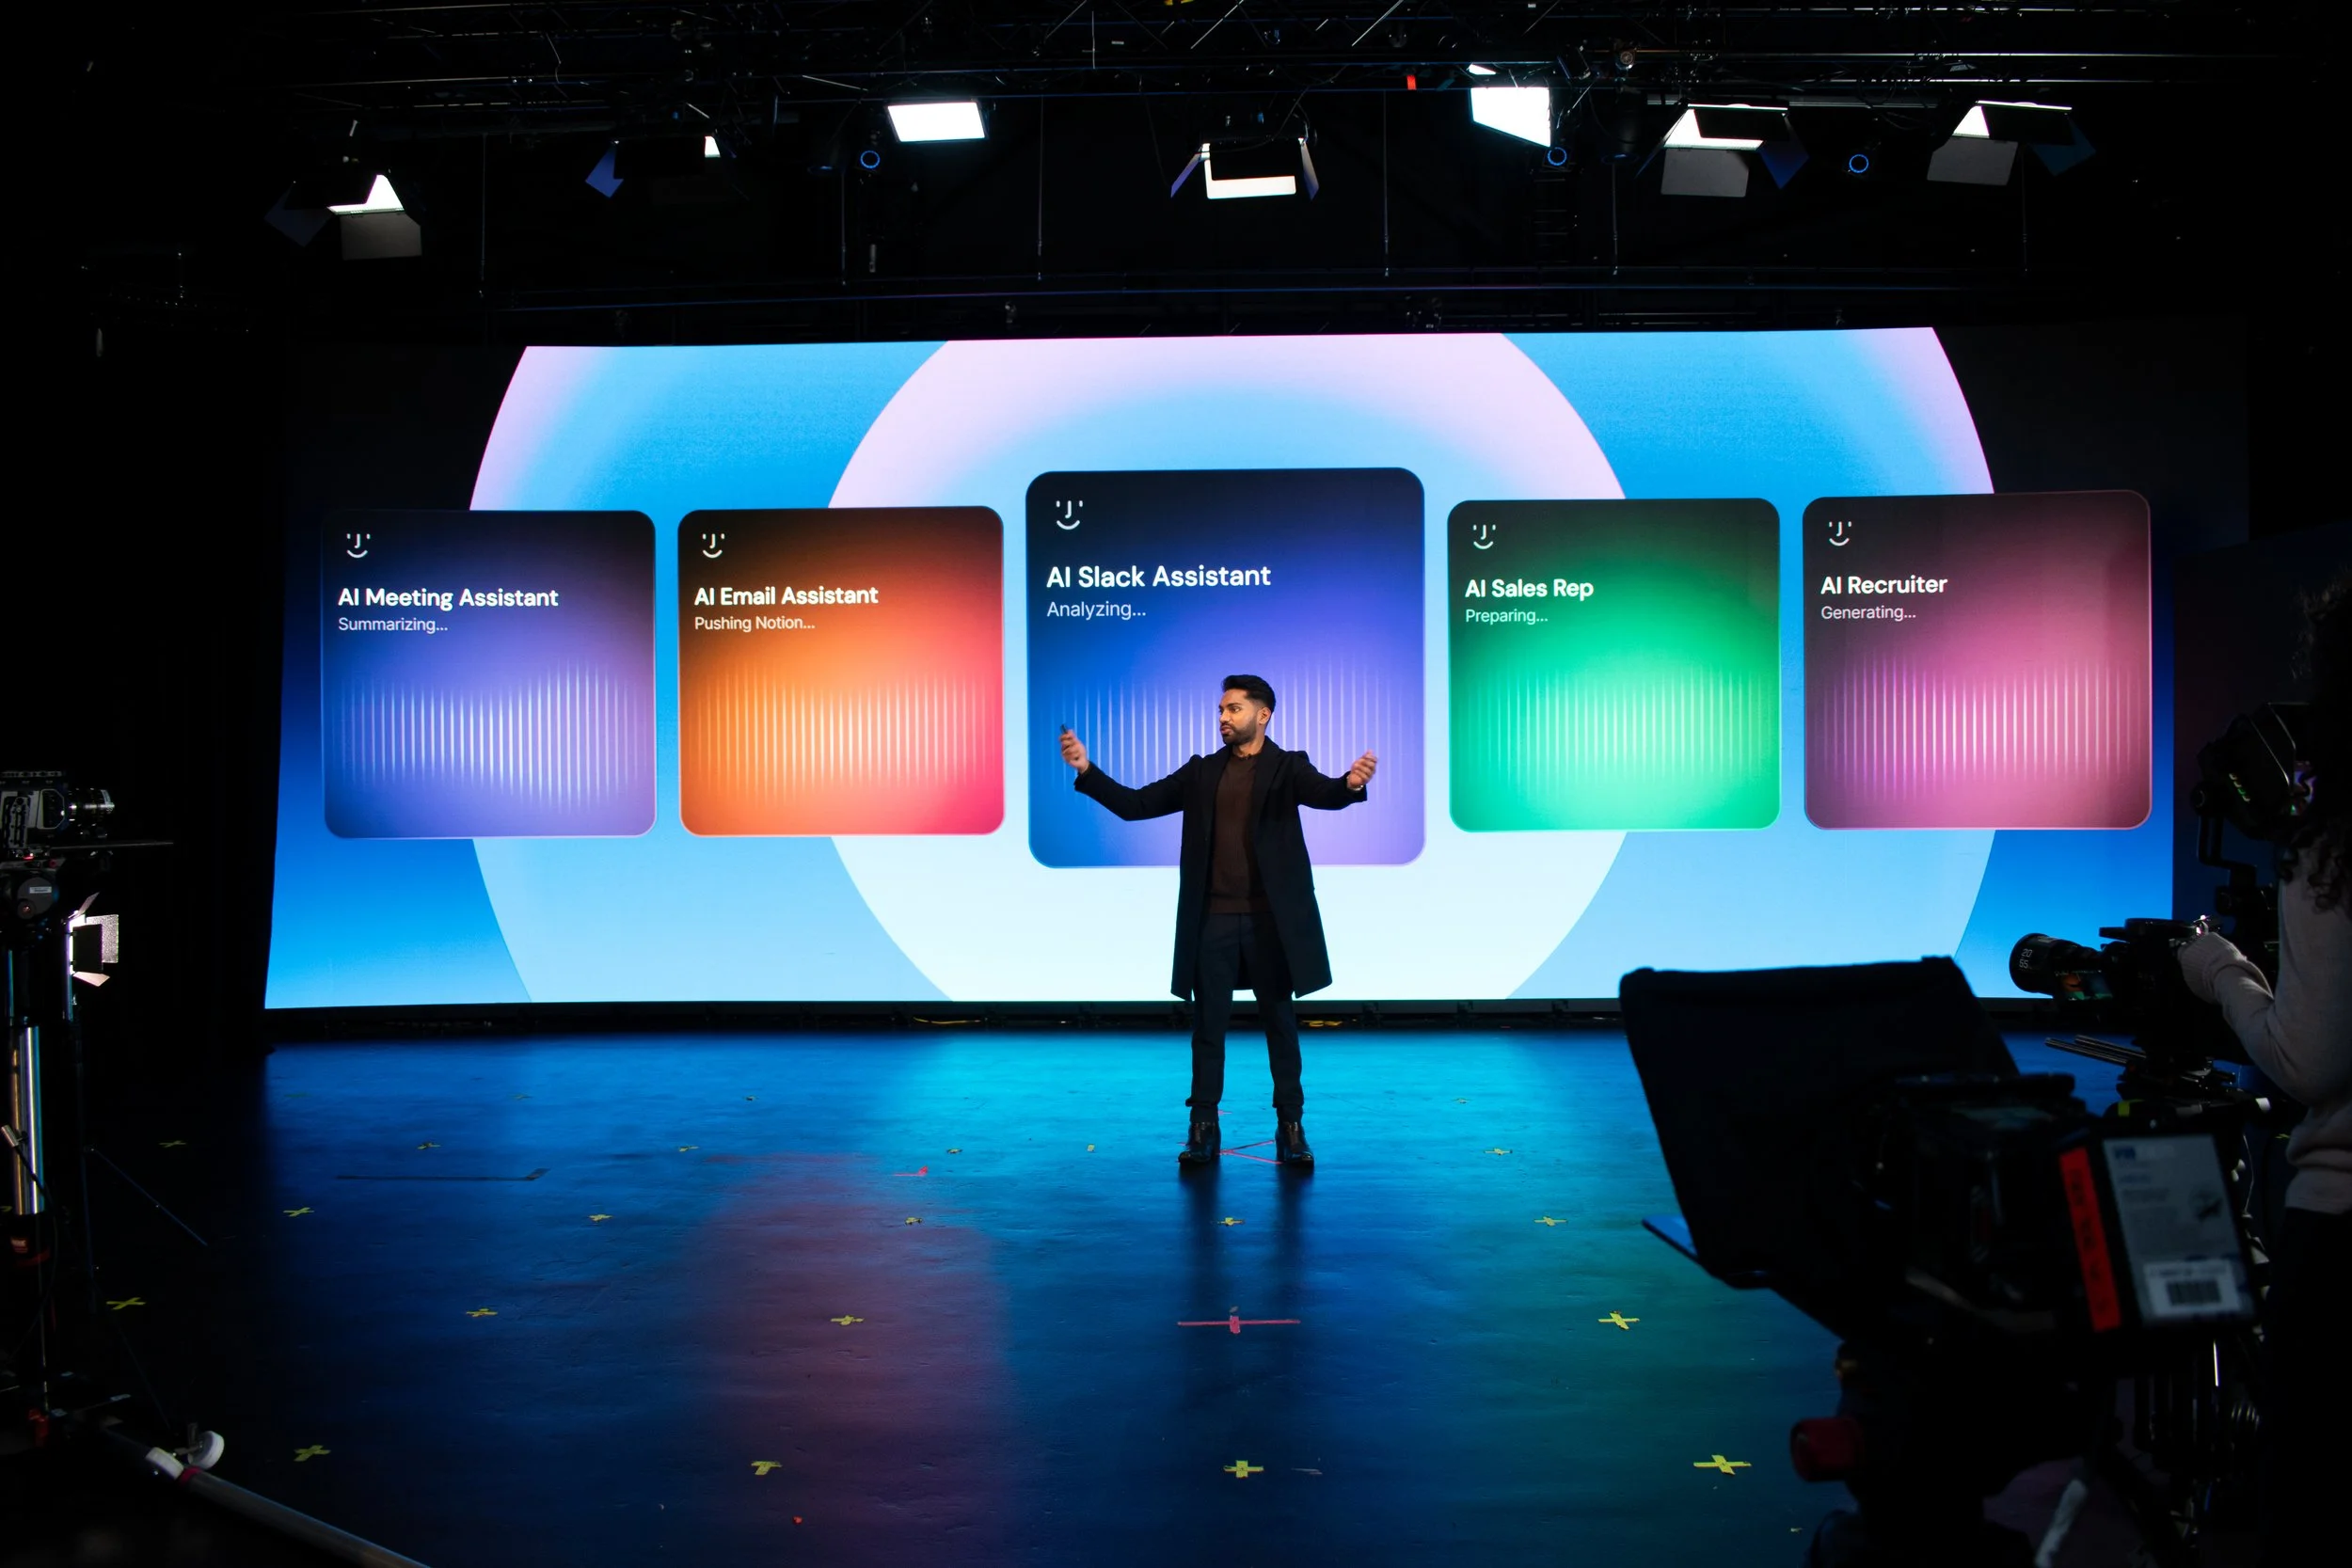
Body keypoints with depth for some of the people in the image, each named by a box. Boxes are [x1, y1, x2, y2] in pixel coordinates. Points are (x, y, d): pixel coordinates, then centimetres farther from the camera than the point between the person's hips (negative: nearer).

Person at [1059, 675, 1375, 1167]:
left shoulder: (1288, 767, 2)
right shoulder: (1202, 772, 10)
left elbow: (1325, 794, -18)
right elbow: (1136, 805, 6)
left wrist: (1352, 783, -42)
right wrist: (1086, 769, -7)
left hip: (1270, 919, -2)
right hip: (1213, 921, 2)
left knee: (1280, 1023, 7)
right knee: (1208, 1025, 6)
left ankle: (1290, 1127, 17)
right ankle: (1203, 1127, 14)